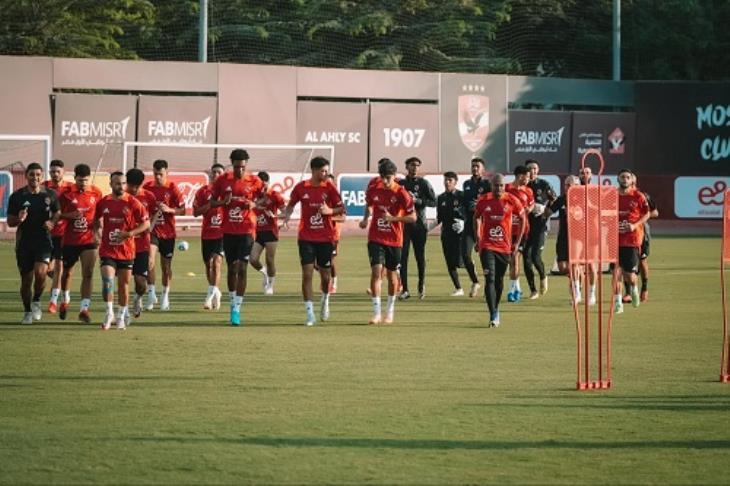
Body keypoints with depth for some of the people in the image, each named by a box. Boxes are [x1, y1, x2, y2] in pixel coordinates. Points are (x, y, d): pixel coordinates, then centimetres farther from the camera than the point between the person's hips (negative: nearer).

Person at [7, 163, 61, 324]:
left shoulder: (50, 194, 1)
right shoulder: (17, 196, -1)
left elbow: (57, 213, 14)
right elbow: (10, 222, 3)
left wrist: (52, 222, -7)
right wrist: (19, 219, -19)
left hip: (44, 240, -1)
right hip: (24, 242, 1)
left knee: (40, 272, -21)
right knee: (26, 279, 5)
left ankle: (36, 302, 4)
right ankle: (27, 312, 23)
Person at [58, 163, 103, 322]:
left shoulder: (96, 193, -1)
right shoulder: (67, 193, -6)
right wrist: (71, 215, -19)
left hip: (89, 239, 0)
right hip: (69, 240, 0)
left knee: (88, 274, -12)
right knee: (67, 272, 16)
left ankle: (84, 308, -14)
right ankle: (66, 299, 42)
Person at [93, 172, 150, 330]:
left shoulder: (133, 203, -5)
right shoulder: (103, 203, 3)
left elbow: (146, 223, -4)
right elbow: (96, 221, 20)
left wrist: (130, 233, -17)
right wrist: (97, 232, 0)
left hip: (126, 250, -1)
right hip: (107, 250, 1)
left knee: (123, 284, 8)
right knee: (107, 280, -14)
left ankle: (122, 316, 22)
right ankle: (109, 313, 0)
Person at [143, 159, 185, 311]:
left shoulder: (172, 188, -5)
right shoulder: (147, 187, 0)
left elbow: (182, 210, -5)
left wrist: (169, 209, -21)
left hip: (167, 232, 0)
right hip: (151, 230, 0)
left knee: (166, 265, 8)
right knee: (150, 260, -19)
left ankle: (165, 297, 22)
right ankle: (151, 293, -14)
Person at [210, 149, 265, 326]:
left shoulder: (254, 181, -3)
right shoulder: (222, 180, 1)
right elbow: (212, 202, 8)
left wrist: (254, 204, -11)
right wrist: (223, 202, -13)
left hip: (246, 230, -2)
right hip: (228, 230, 2)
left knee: (242, 268, -9)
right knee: (231, 268, 10)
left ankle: (237, 309, -11)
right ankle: (233, 302, 28)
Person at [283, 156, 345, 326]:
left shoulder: (329, 187, -2)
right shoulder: (301, 187, -1)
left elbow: (342, 209, 1)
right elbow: (291, 204, 15)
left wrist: (329, 211, -18)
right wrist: (287, 215, -5)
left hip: (326, 238, 0)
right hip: (306, 238, 0)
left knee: (325, 276, 7)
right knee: (307, 274, -9)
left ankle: (325, 300, 39)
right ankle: (310, 314, -6)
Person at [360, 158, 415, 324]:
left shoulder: (401, 193, -11)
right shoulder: (373, 189, -1)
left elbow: (413, 217, -10)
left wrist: (393, 218, -22)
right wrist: (365, 219, 3)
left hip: (394, 240, -1)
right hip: (376, 238, 1)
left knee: (392, 275, 11)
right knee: (376, 271, -13)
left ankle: (390, 312, 28)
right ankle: (376, 313, -12)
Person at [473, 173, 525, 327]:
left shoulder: (512, 201, -5)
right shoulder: (483, 201, -4)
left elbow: (522, 219, 6)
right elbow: (476, 218, 14)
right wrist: (478, 238, 10)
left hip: (505, 247, 1)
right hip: (487, 246, -1)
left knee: (499, 280, 13)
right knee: (490, 279, -13)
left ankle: (495, 309, 34)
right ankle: (493, 316, -16)